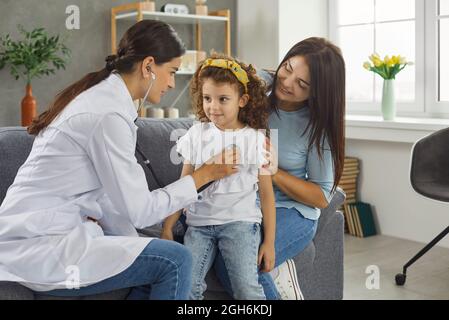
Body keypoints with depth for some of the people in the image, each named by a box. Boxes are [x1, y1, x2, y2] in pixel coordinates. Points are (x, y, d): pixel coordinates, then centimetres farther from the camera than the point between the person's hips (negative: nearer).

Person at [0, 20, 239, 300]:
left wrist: (134, 246, 1)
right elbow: (137, 210, -17)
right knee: (176, 261, -14)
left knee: (161, 261, 7)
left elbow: (109, 194, 8)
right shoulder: (109, 114, -20)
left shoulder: (103, 96, 9)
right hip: (39, 249, -9)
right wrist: (204, 175, -9)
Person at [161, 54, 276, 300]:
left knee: (247, 288, -18)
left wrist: (269, 241, -1)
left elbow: (266, 193, 3)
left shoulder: (257, 139, 1)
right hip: (199, 222, 2)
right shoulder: (197, 135, 7)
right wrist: (167, 227, 2)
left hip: (240, 222, -2)